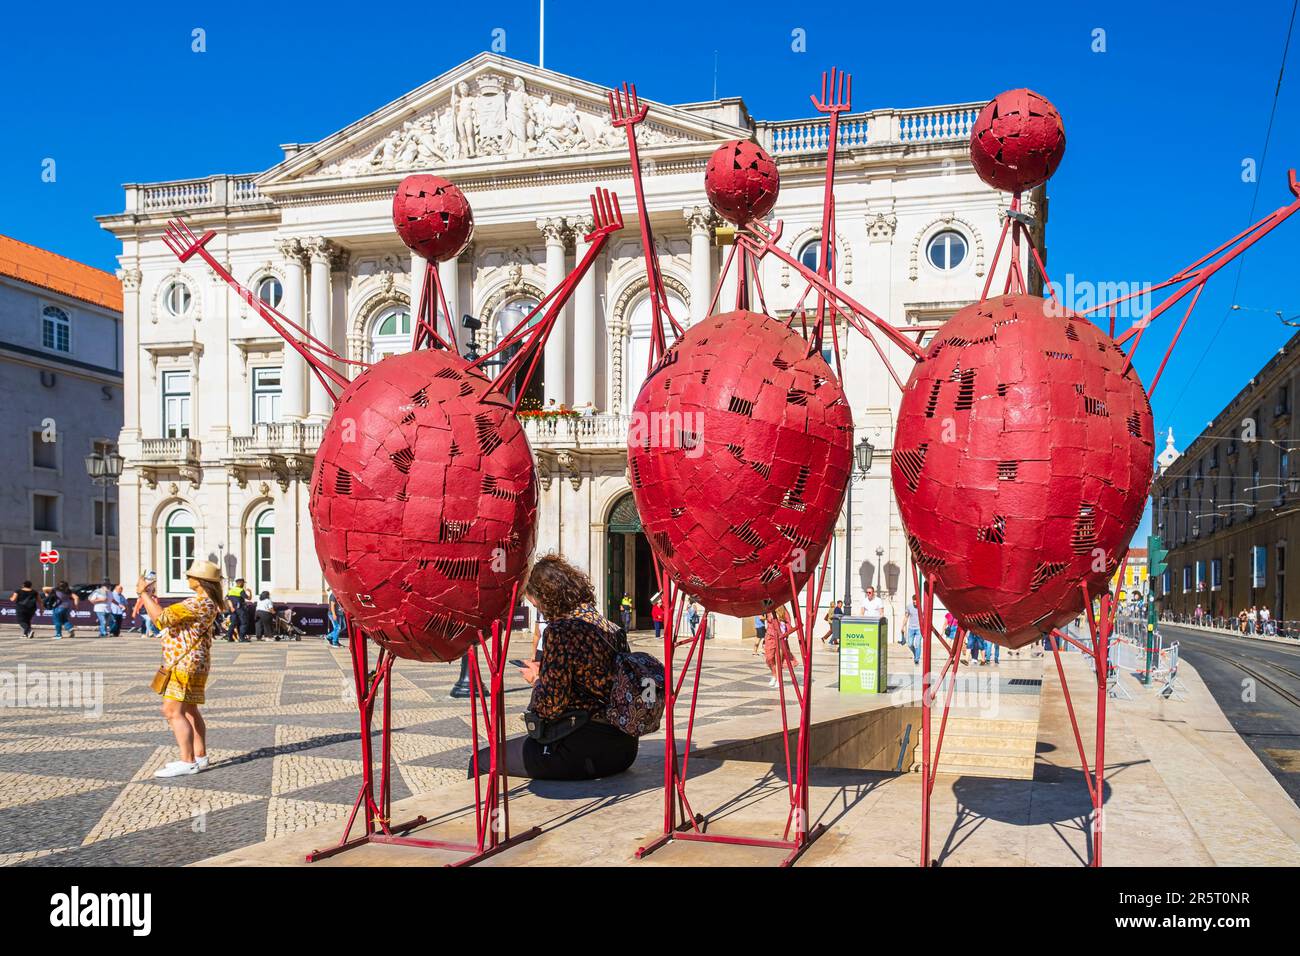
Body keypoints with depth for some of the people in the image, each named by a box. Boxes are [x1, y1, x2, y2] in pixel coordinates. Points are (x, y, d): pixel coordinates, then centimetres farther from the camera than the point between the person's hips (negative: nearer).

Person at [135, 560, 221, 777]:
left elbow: (162, 618, -23)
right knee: (189, 711, 17)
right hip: (190, 664, 11)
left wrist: (145, 593, -12)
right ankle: (200, 757, 22)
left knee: (173, 711, -11)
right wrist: (150, 598, 16)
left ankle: (187, 762, -11)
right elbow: (172, 617, 20)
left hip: (186, 664, -11)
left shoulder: (199, 604, -20)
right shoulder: (207, 603, 13)